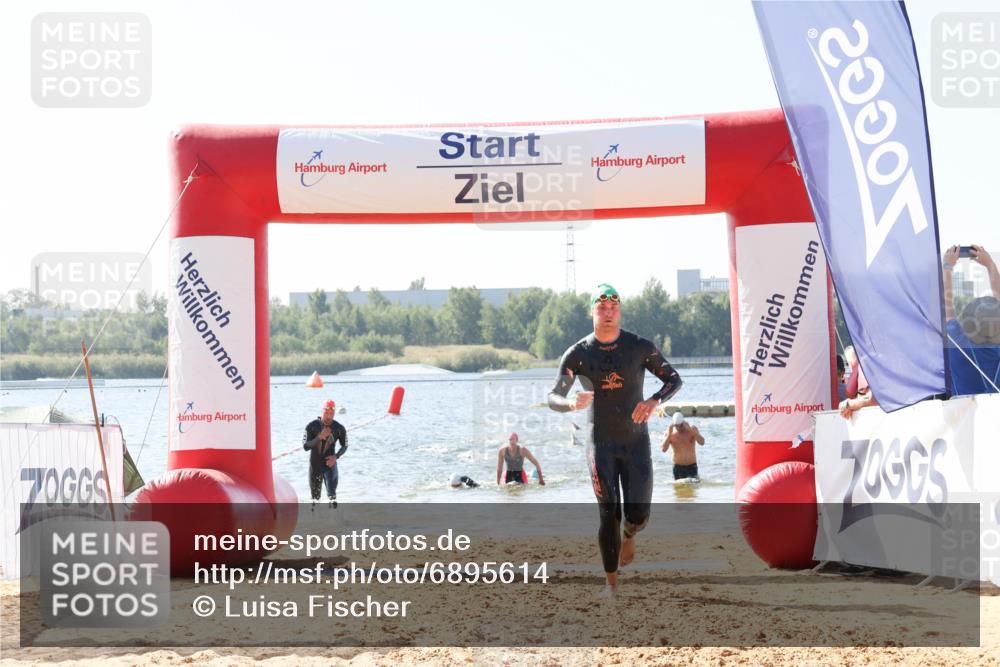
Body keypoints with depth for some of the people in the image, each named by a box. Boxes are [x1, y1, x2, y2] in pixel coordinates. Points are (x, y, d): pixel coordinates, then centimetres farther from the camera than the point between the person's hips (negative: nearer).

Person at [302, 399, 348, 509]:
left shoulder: (339, 428, -9)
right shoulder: (312, 426, -13)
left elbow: (344, 446, 6)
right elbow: (305, 446, -16)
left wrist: (336, 457, -12)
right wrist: (320, 437, -28)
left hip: (330, 463, 0)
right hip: (315, 464, 0)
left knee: (332, 493, -13)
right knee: (315, 493, 11)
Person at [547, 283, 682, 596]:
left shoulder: (640, 347, -5)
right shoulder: (578, 354, -5)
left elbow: (673, 378, 3)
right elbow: (553, 397, -4)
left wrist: (654, 400, -18)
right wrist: (571, 403, -29)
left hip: (637, 441, 1)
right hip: (601, 443, -1)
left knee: (638, 515, -4)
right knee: (609, 515, -6)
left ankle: (628, 536, 34)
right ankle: (611, 581, 6)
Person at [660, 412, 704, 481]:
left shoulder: (692, 429, -5)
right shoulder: (670, 433, -5)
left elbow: (702, 442, -20)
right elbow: (663, 449, -17)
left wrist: (690, 429, -27)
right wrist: (669, 433, -24)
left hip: (692, 466, 0)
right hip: (678, 467, 0)